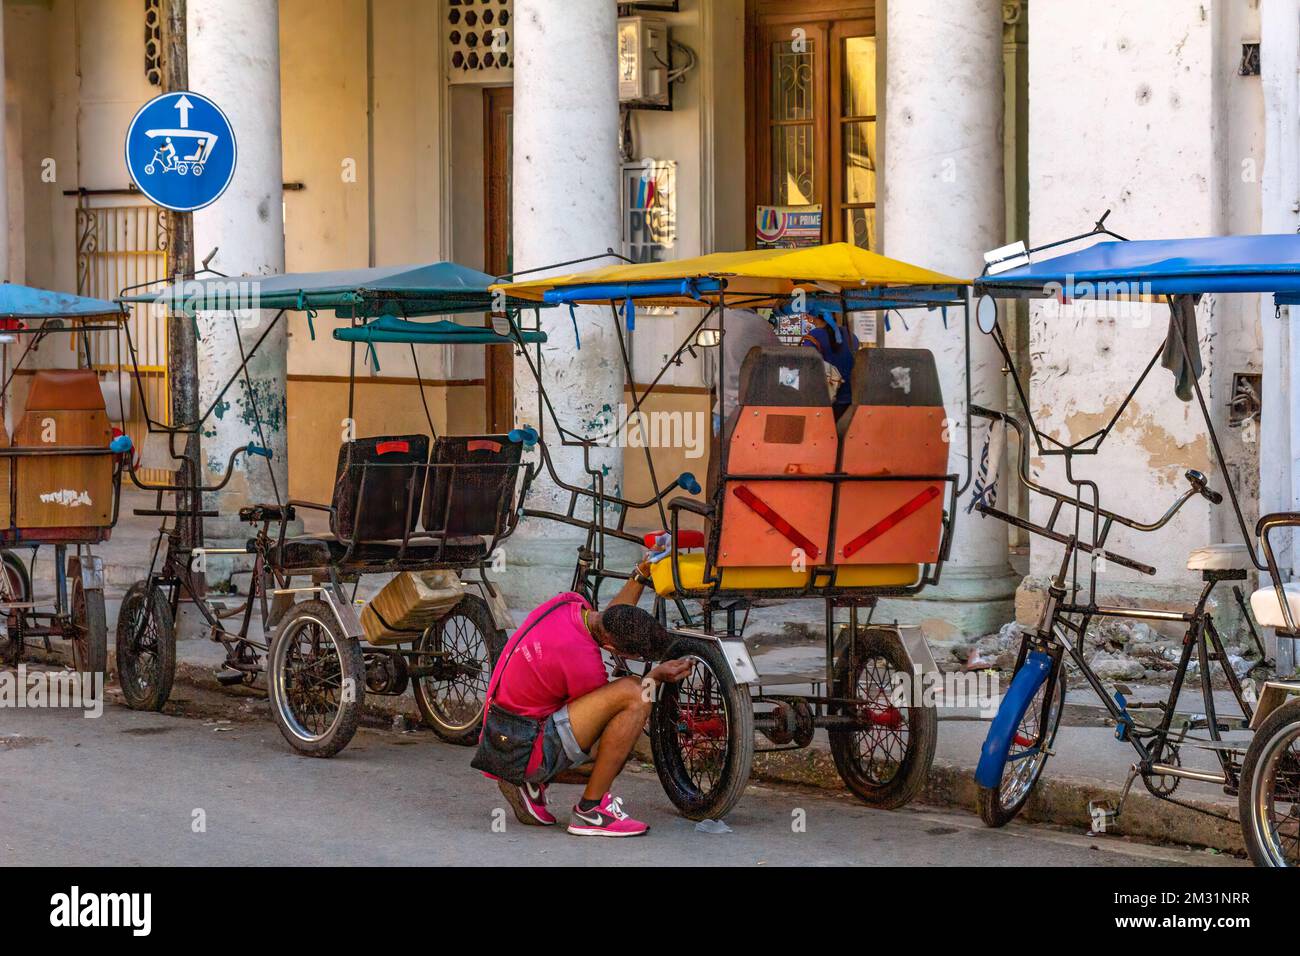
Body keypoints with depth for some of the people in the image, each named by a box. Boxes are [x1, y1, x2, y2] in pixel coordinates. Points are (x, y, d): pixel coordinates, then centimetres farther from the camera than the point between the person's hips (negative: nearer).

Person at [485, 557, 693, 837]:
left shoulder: (569, 603, -3)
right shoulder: (581, 657, -28)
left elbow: (608, 621, 21)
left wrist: (640, 576, 13)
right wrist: (656, 677, 2)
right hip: (528, 752, -10)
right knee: (633, 695, -24)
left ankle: (532, 784, 14)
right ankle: (590, 811, -15)